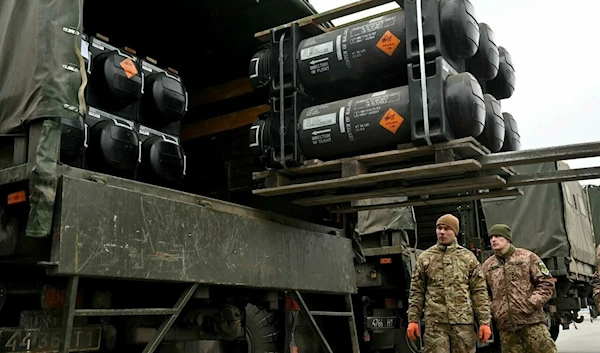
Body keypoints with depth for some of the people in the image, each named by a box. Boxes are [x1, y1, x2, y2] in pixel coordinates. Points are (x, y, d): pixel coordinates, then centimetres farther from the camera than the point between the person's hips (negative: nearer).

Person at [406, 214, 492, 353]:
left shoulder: (468, 257, 8)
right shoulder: (425, 258, 8)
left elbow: (479, 292, 5)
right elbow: (416, 291, 8)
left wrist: (484, 321, -1)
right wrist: (413, 320, 1)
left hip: (463, 322, 1)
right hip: (435, 323, 0)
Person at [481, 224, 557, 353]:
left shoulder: (527, 257, 3)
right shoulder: (487, 266, 10)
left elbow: (547, 283, 0)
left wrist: (533, 303, -10)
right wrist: (493, 310, 0)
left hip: (531, 320, -3)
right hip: (505, 325, 3)